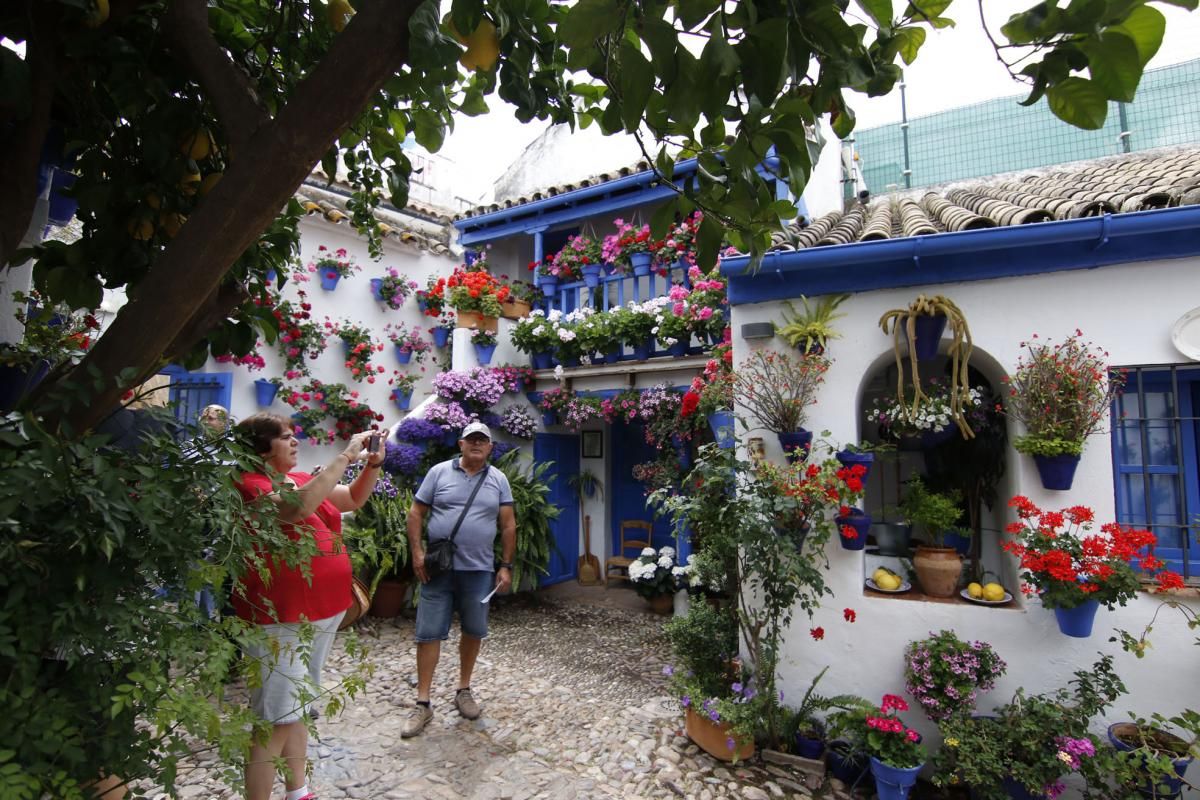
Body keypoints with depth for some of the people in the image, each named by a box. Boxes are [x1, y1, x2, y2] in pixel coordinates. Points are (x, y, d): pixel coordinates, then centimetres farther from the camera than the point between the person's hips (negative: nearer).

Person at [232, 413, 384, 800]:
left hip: (321, 614, 8)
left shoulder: (302, 480, 8)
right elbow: (298, 508, -33)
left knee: (298, 710, 20)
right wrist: (345, 456, -30)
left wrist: (373, 463, -4)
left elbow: (354, 499, 14)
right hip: (280, 620, -8)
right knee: (275, 721, -3)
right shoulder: (251, 484, -15)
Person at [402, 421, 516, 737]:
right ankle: (423, 704, 14)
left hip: (479, 570, 2)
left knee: (473, 631, 12)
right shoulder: (439, 473, 0)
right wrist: (417, 552, -8)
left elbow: (508, 525, 5)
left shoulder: (498, 480, 4)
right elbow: (416, 513, 1)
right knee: (429, 633, 2)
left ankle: (464, 690, 31)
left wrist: (506, 565, 1)